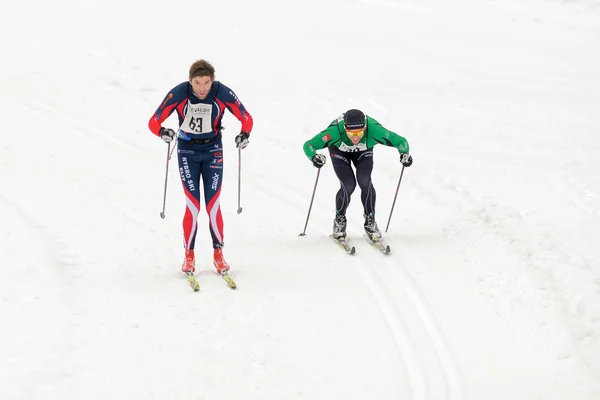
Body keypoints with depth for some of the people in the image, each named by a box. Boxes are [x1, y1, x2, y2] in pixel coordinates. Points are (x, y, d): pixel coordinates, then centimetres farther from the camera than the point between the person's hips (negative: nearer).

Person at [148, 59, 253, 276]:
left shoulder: (222, 93, -19)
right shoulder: (178, 93, -22)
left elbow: (246, 118, -10)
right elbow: (154, 121, -19)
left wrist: (245, 133, -31)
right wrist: (162, 132, -41)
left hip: (213, 152, 1)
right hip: (187, 152, -1)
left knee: (213, 205, -4)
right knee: (192, 206, -8)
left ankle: (218, 254, 10)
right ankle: (189, 255, 6)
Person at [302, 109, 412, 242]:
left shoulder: (373, 129, -40)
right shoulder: (335, 131, -43)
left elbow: (401, 141, -29)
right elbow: (308, 145, -35)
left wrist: (404, 153, -49)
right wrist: (314, 157, -55)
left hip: (363, 151, 1)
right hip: (339, 151, -1)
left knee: (365, 182, -20)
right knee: (348, 186, -18)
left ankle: (370, 221, 1)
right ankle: (339, 221, 8)